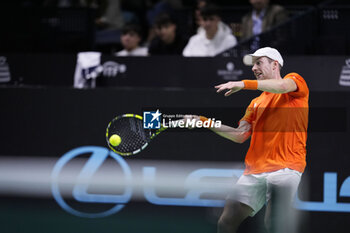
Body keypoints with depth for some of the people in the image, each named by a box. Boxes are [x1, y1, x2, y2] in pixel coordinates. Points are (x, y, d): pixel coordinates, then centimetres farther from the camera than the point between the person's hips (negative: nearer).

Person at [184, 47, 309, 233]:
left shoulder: (295, 80, 10)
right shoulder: (256, 103, 28)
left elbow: (283, 86, -15)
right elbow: (240, 136, 20)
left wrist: (244, 84, -21)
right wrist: (205, 122, 12)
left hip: (285, 167, -6)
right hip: (254, 171, 6)